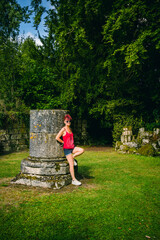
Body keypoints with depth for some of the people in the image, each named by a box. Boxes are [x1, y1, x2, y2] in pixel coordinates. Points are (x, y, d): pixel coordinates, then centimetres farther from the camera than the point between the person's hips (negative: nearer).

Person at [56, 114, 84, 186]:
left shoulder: (70, 129, 12)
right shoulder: (63, 129, -11)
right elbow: (57, 138, -18)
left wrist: (72, 144, 13)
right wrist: (63, 142, -7)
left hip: (72, 147, 7)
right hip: (66, 148, -7)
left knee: (82, 150, -16)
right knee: (71, 164, -6)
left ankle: (72, 157, 5)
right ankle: (74, 180, 4)